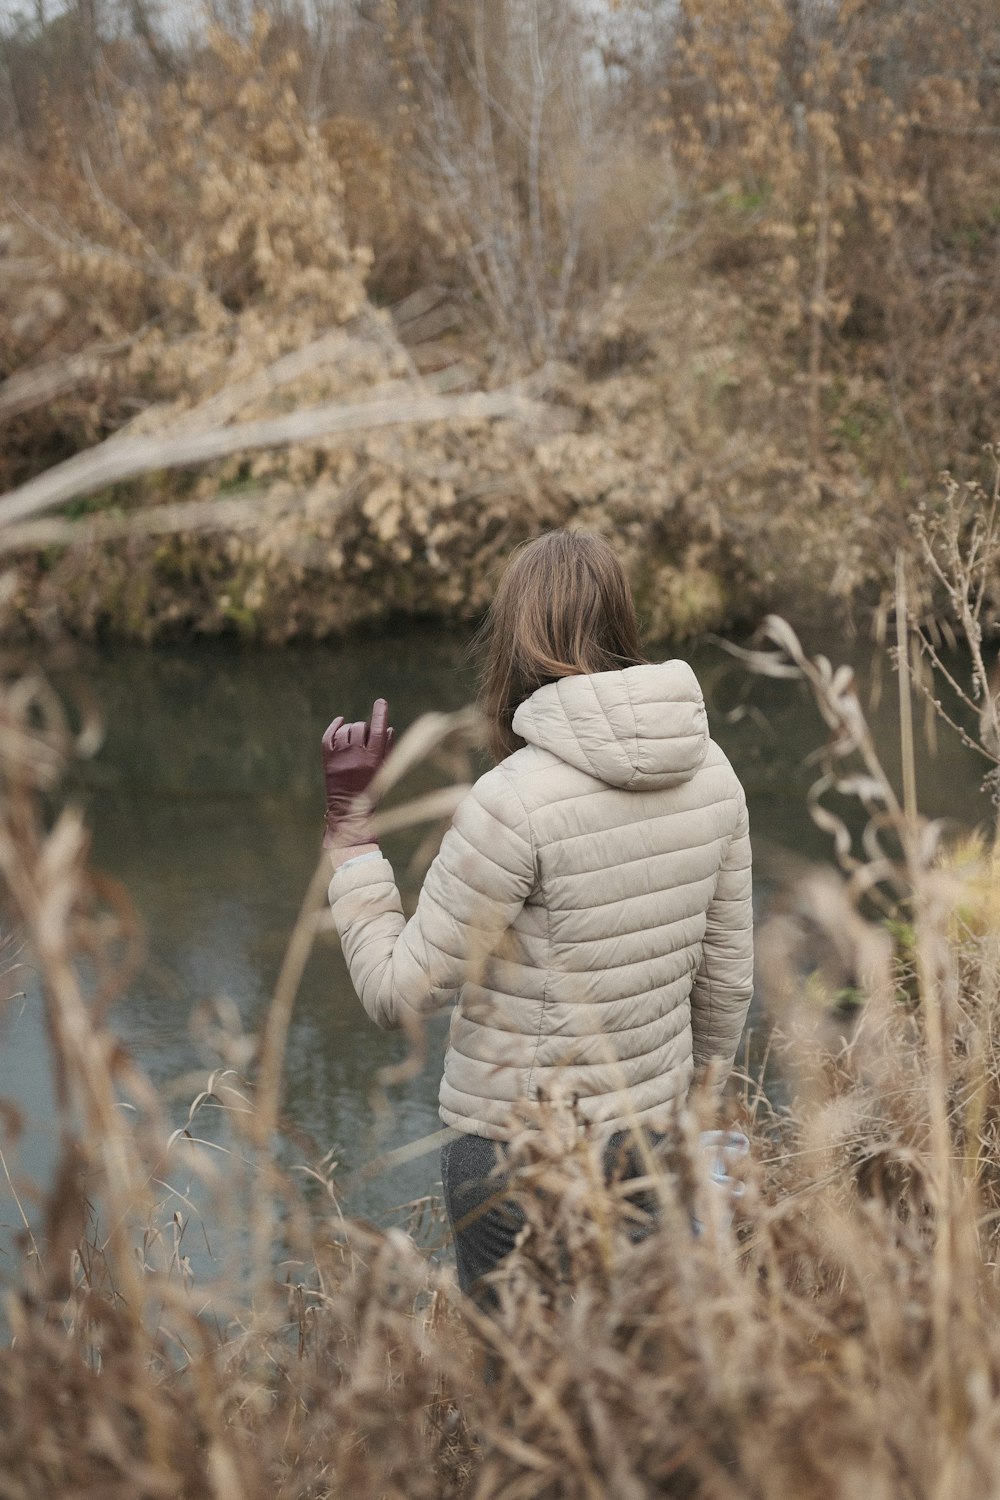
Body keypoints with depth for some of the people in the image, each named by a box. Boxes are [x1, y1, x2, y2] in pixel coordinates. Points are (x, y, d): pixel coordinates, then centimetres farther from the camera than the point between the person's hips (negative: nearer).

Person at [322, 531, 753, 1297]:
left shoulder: (516, 799, -22)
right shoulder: (711, 773, -3)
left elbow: (400, 992, -15)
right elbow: (726, 981, 7)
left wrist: (348, 820, -10)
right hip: (649, 1135, 6)